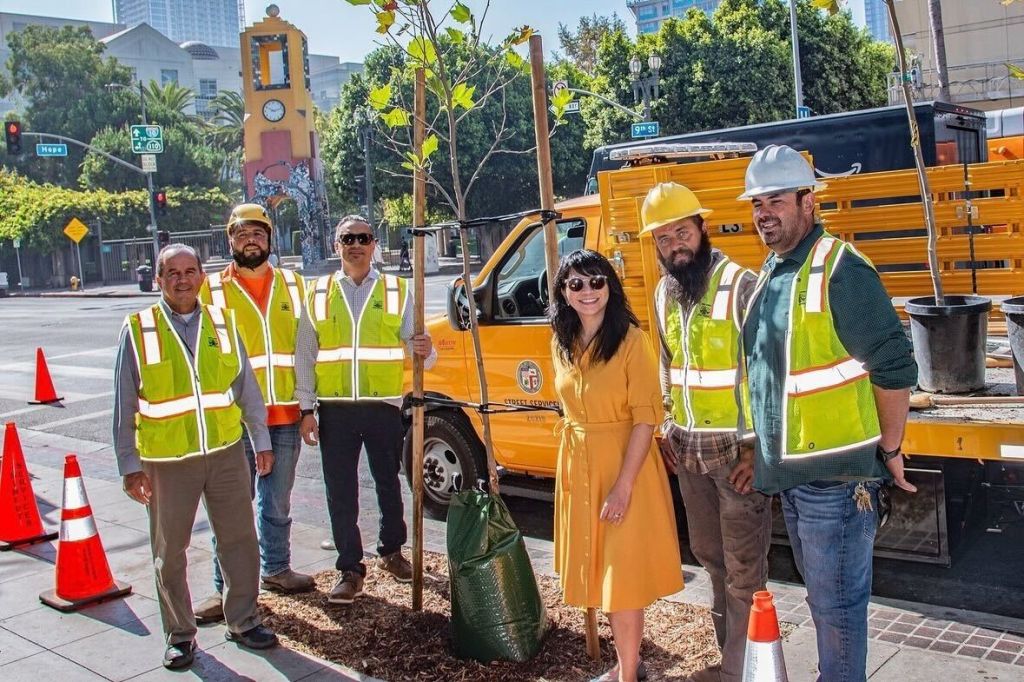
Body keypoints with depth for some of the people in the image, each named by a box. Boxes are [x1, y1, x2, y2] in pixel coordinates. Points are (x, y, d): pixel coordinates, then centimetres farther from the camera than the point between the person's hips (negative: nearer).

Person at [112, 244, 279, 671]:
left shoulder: (222, 323, 4)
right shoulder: (138, 331, -4)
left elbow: (246, 387, 9)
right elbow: (124, 406, -3)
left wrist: (261, 441, 10)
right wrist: (130, 465, -4)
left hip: (226, 453, 2)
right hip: (167, 461, -2)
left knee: (239, 540, 10)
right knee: (169, 552, 9)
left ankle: (242, 622, 28)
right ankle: (180, 635, 26)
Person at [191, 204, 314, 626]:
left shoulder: (291, 286, 10)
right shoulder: (211, 290, 0)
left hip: (285, 417, 3)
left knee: (278, 503, 16)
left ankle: (275, 569, 32)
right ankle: (225, 587, 13)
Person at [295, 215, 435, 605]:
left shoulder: (396, 291, 5)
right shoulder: (318, 294, 6)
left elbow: (415, 345, 2)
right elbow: (304, 355, 6)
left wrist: (424, 350, -23)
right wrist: (306, 408, 0)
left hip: (384, 405, 0)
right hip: (335, 409, 0)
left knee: (388, 485, 14)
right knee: (341, 493, 4)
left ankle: (391, 551, 34)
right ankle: (350, 569, 16)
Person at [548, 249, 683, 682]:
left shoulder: (631, 339, -14)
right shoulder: (562, 343, 5)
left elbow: (645, 417, -16)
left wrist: (623, 484, -20)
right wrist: (572, 465, 12)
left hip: (625, 466, -6)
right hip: (577, 468, 7)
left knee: (622, 576, 2)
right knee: (599, 571, 15)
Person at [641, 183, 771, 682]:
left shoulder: (741, 286, -14)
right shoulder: (663, 293, 8)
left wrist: (759, 447, -16)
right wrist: (667, 428, 14)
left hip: (738, 448, -7)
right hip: (688, 449, 7)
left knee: (743, 566, 1)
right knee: (709, 554, 17)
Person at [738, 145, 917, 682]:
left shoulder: (840, 269, -17)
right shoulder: (768, 273, 11)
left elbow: (895, 369, -18)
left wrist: (888, 450, -10)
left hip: (835, 473, -9)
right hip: (787, 470, 9)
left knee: (835, 601, 3)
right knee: (821, 592, 21)